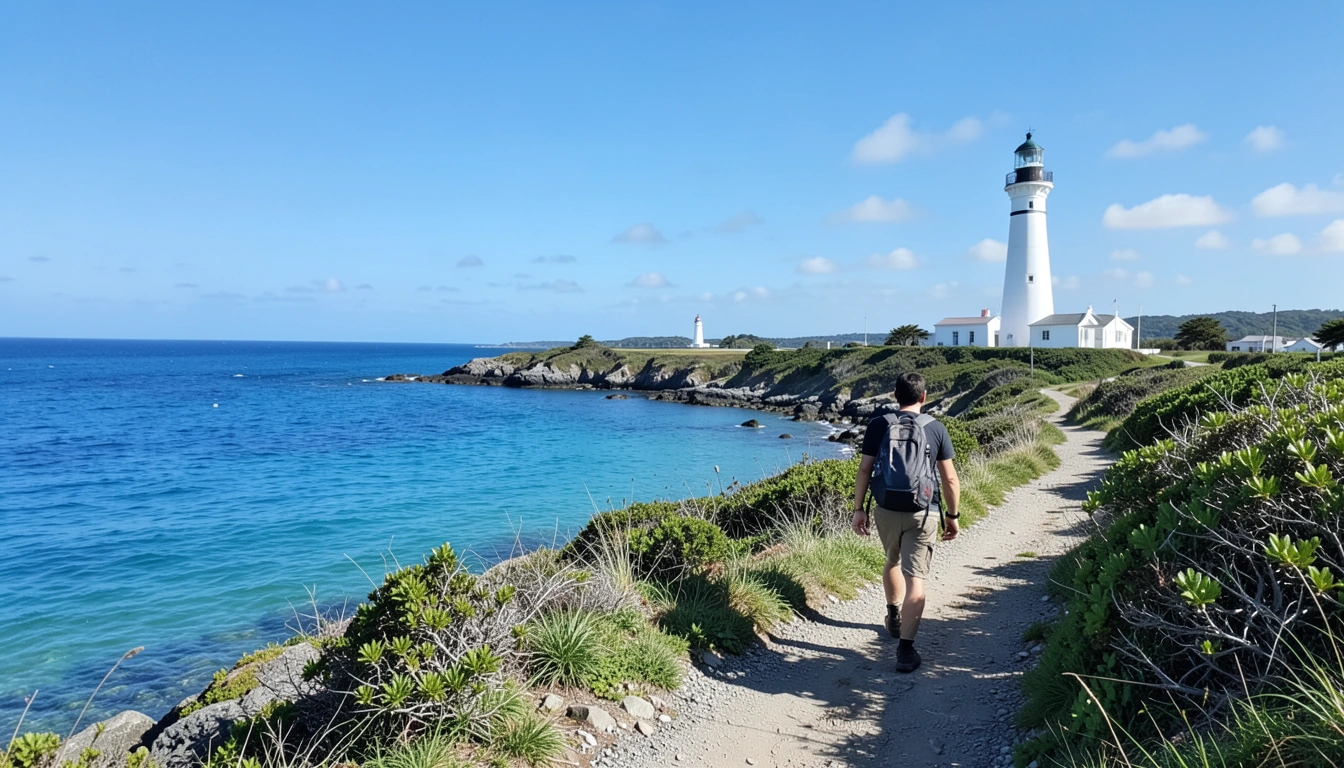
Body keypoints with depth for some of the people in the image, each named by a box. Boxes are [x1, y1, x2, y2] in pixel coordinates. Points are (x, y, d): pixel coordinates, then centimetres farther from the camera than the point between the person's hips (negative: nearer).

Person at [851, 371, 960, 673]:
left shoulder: (878, 425, -1)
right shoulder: (936, 429, -1)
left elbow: (864, 470, -4)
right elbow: (950, 479, -1)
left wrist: (859, 509, 2)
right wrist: (952, 516, 10)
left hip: (886, 510, 2)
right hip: (923, 513, -2)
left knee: (893, 562, 26)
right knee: (915, 578, -1)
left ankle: (894, 616, 46)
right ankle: (905, 648, -6)